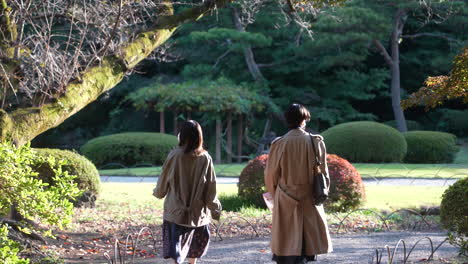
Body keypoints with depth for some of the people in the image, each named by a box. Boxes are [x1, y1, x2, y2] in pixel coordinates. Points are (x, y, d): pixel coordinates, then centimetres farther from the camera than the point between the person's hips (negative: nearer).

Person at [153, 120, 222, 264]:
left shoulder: (175, 155, -11)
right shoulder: (205, 158, -6)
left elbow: (163, 181, -1)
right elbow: (211, 188, -3)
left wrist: (157, 192, 21)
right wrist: (215, 209, 8)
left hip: (176, 212, -2)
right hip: (198, 213, 2)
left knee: (176, 252, -3)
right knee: (194, 248, 24)